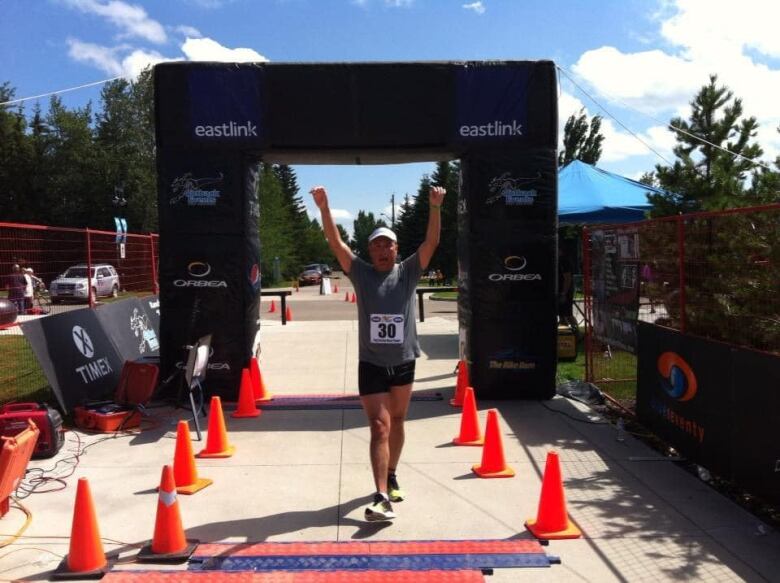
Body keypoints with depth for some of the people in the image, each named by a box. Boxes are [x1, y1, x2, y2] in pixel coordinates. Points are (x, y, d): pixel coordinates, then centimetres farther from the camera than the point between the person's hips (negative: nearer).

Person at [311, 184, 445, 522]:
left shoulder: (408, 272, 0)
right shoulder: (360, 273, -1)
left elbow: (432, 242, -10)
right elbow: (335, 243, -11)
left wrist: (435, 207, -23)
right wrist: (323, 207, -24)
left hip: (403, 361, 2)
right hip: (371, 364, -2)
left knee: (396, 422, 17)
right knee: (379, 427, -8)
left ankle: (391, 478, 36)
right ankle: (382, 497, -10)